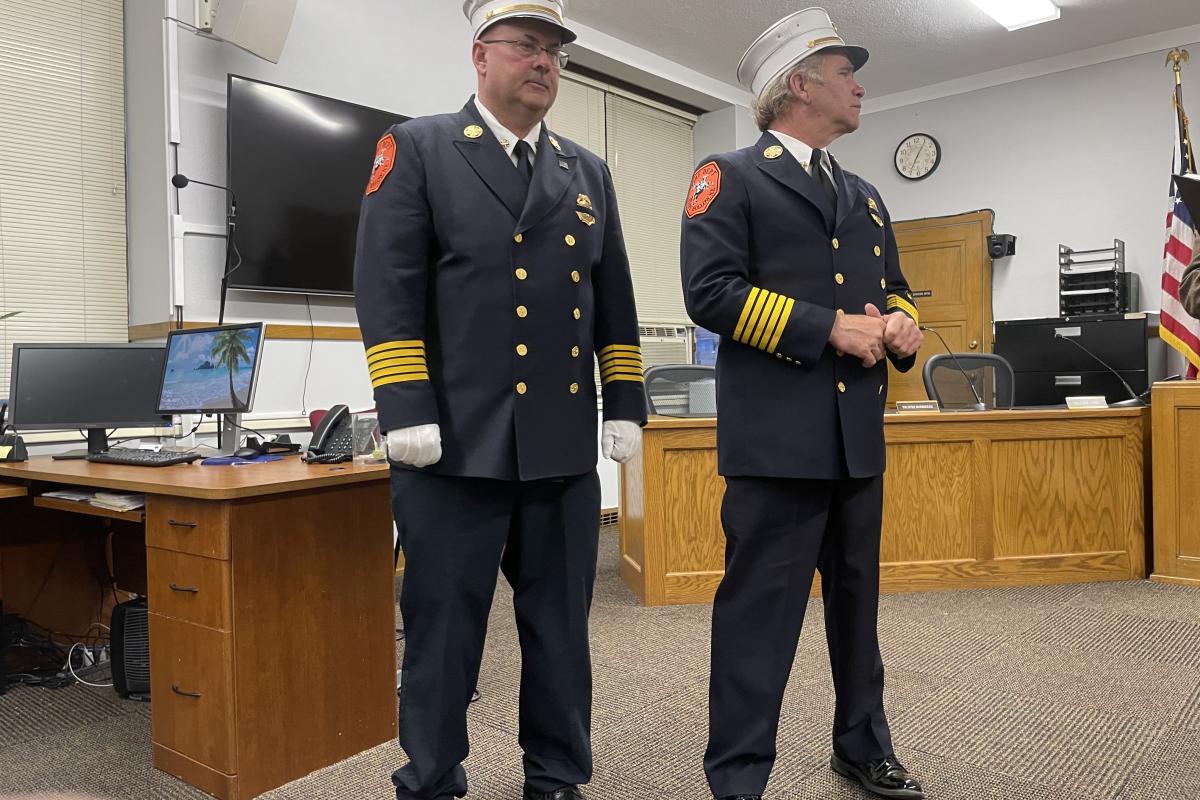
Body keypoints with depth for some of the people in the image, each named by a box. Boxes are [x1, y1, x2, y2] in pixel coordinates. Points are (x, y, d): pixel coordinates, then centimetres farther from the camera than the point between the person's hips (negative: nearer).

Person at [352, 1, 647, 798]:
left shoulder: (588, 172, 16)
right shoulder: (418, 149, 4)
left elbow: (614, 302, 16)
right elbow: (388, 285, -6)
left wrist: (625, 405, 9)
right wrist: (406, 410, -13)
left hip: (565, 443, 4)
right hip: (459, 439, -4)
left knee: (561, 621, 12)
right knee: (443, 623, 6)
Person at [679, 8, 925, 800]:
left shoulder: (865, 195, 21)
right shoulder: (730, 176, -2)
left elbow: (894, 288, 24)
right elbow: (710, 291, -15)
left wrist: (902, 325, -1)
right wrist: (829, 329, -17)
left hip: (859, 437, 8)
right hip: (778, 436, -7)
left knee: (857, 600, 18)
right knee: (762, 608, -3)